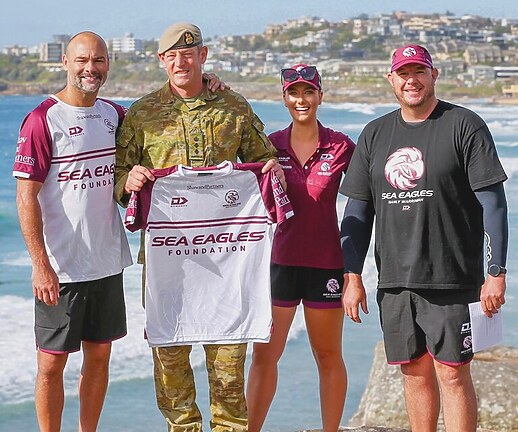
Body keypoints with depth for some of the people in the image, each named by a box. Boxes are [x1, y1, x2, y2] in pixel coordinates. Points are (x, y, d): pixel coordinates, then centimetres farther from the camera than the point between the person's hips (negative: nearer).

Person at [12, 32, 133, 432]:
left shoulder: (114, 114, 7)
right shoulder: (43, 120, -11)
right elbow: (26, 196, -13)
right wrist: (41, 264, -19)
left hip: (107, 261, 6)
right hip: (60, 268, -6)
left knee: (99, 356, 13)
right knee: (52, 363, 2)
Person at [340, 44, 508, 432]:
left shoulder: (464, 126, -3)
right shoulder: (375, 134, 12)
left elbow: (493, 203, -5)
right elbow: (359, 210, 14)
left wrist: (496, 273, -11)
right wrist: (352, 277, 8)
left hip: (452, 279, -5)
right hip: (394, 281, 5)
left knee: (452, 374, -5)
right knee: (414, 371, 10)